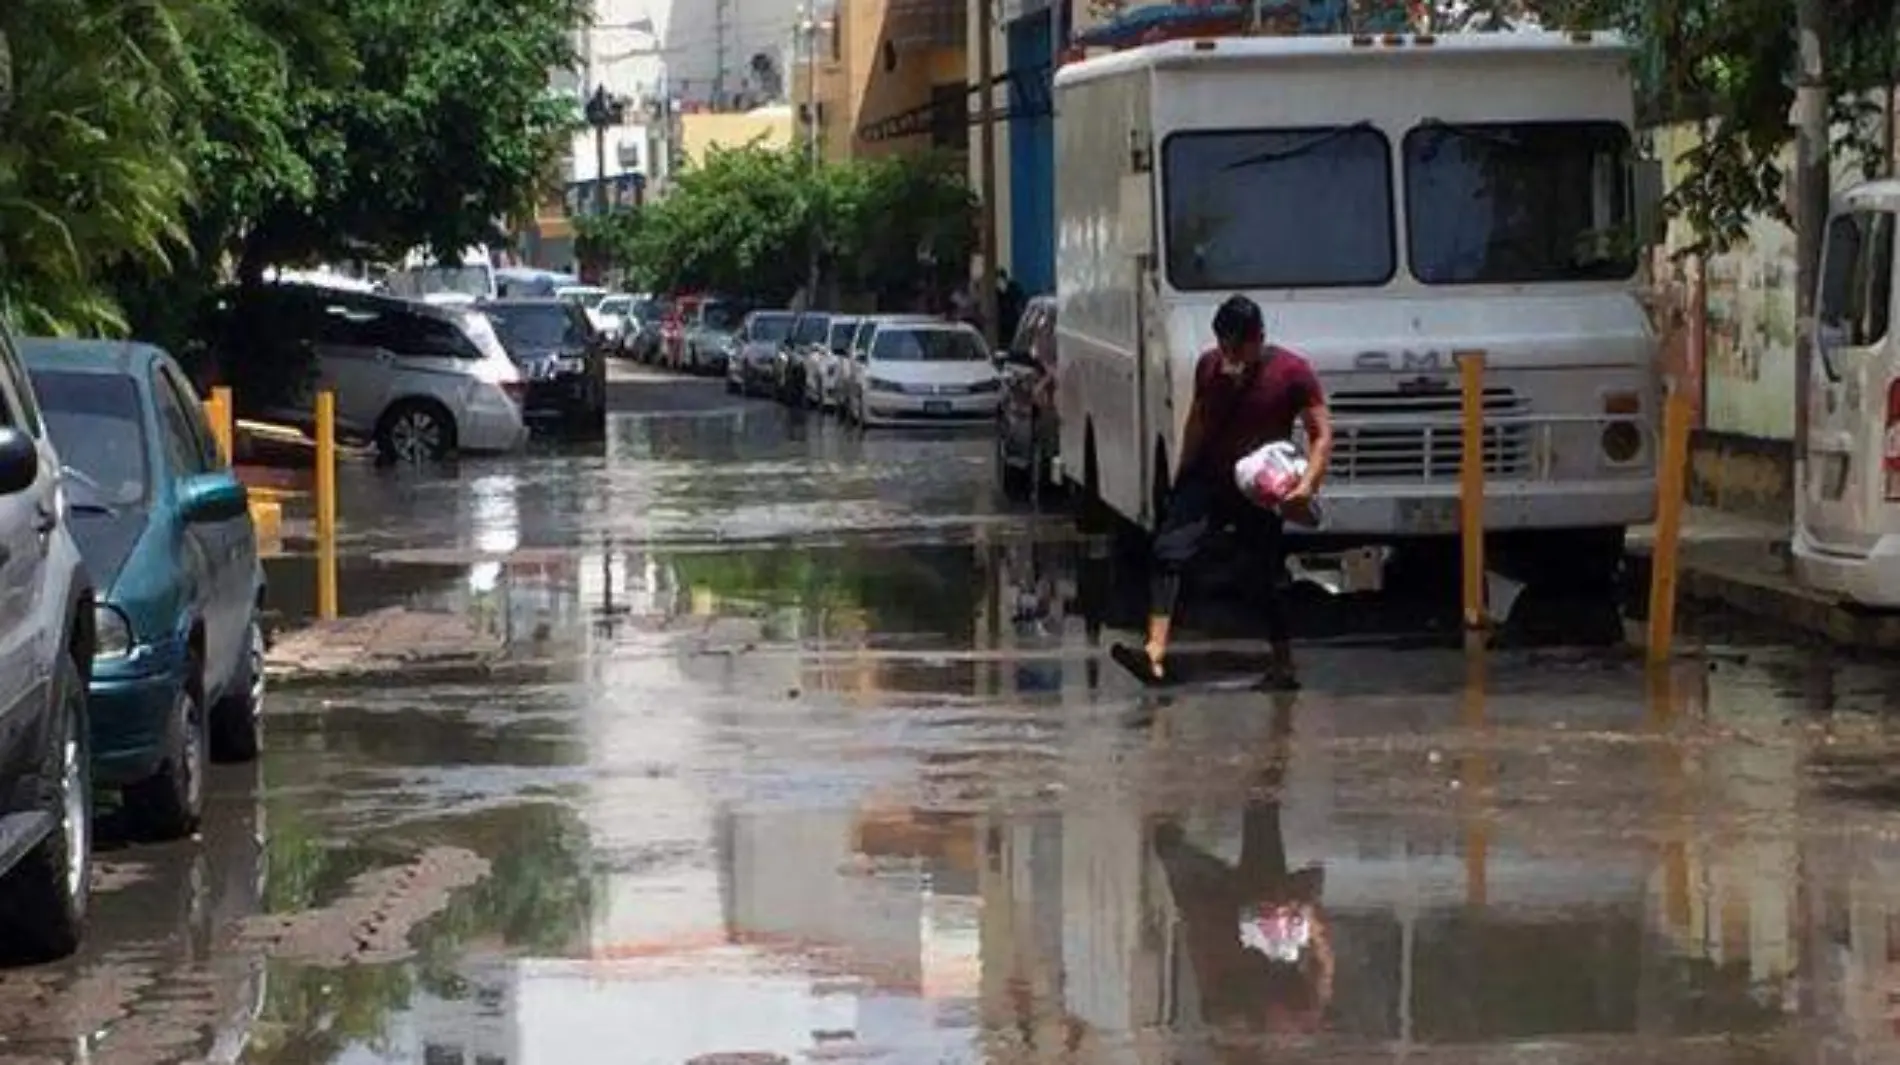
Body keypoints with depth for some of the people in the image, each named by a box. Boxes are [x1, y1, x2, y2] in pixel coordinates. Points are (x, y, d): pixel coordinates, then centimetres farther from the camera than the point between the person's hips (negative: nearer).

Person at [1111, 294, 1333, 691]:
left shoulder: (1292, 372, -11)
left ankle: (1284, 666, 24)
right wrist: (1184, 475, 15)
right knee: (1169, 550, -18)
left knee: (1270, 575, 7)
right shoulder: (1209, 366, 3)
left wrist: (1307, 484, -25)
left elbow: (1322, 434, -10)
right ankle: (1155, 653, -27)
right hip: (1208, 480, 3)